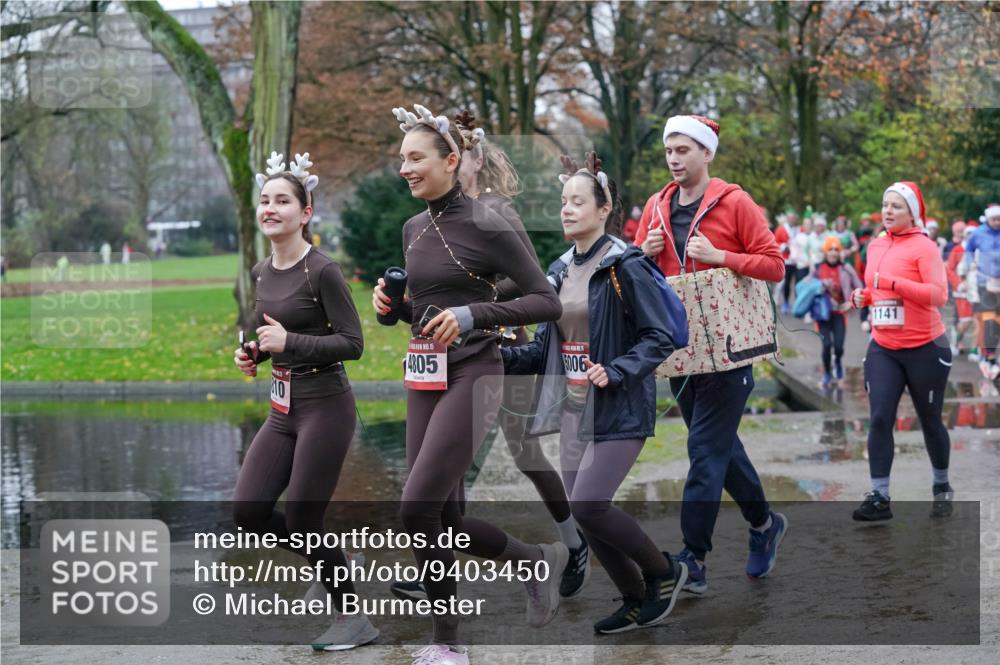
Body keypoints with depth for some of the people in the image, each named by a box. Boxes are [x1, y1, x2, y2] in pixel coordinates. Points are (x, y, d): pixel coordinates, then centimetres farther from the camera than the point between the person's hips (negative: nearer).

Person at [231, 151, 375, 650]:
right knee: (248, 512, 2)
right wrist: (251, 354, 1)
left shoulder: (322, 271, -14)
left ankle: (354, 619, 16)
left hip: (325, 407, -7)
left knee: (301, 520, -4)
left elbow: (352, 343, -15)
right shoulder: (260, 273, 8)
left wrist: (289, 341, -22)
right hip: (282, 408, 8)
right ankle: (332, 567, 27)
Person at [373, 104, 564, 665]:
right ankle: (540, 560, 25)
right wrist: (392, 304, 2)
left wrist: (472, 314, -20)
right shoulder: (414, 229, 12)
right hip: (424, 379, 8)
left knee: (419, 506, -15)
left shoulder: (486, 226, -10)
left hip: (472, 376, -8)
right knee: (446, 519, 4)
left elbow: (548, 302, -10)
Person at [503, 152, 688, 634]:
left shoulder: (626, 267, -11)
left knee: (588, 506, -16)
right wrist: (501, 356, 0)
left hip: (619, 410, -7)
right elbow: (546, 348, 15)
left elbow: (659, 339, -12)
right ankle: (636, 603, 24)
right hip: (574, 411, 7)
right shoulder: (560, 272, 10)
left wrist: (616, 372, -25)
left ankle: (664, 572, 8)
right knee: (584, 513, 6)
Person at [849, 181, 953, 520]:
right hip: (882, 349, 5)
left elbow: (938, 294, -20)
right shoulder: (875, 247, 9)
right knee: (879, 419, -6)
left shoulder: (923, 247, -10)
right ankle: (879, 497, -4)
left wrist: (894, 282, -27)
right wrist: (863, 296, 2)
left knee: (929, 420, 9)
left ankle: (941, 486, 30)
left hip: (925, 349, -5)